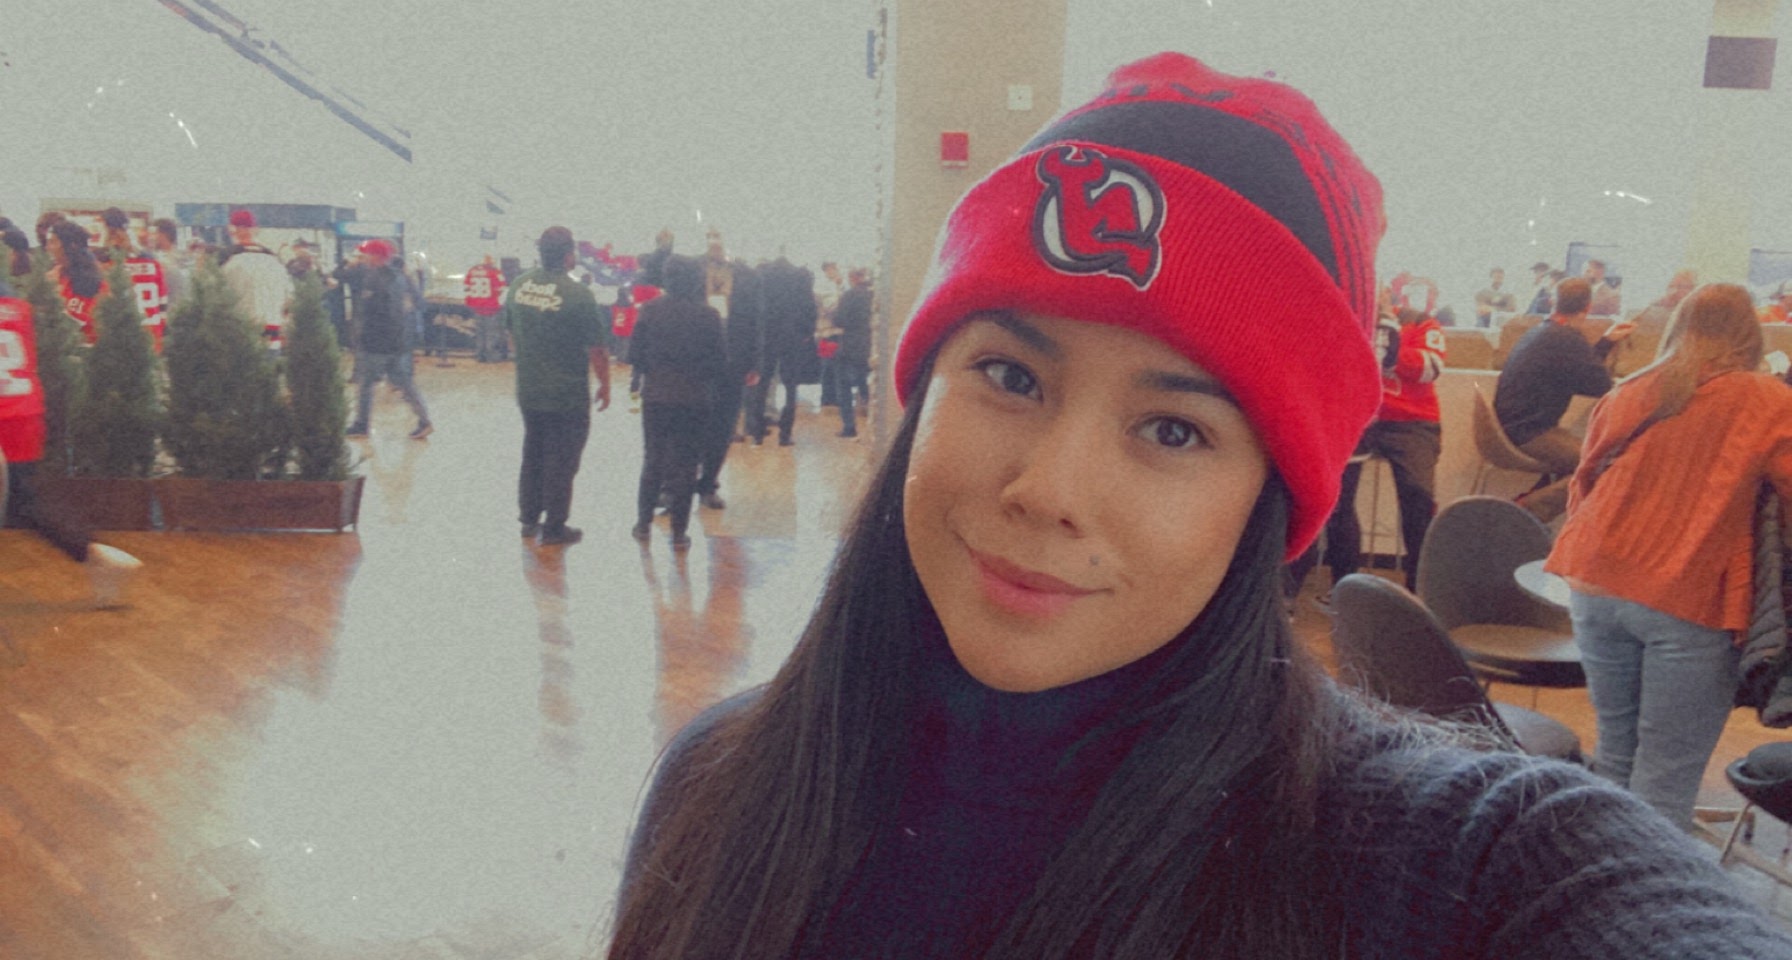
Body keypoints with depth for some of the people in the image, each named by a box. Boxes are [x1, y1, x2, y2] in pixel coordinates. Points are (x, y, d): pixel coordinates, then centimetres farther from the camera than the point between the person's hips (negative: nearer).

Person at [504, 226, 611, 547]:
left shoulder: (519, 286, 1)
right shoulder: (577, 294, -19)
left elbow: (511, 334, 13)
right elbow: (596, 348, -16)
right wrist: (605, 385, -3)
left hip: (528, 391, 6)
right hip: (568, 395, -6)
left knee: (532, 455, 20)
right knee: (561, 460, 5)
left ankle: (529, 518, 29)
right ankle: (554, 529, 11)